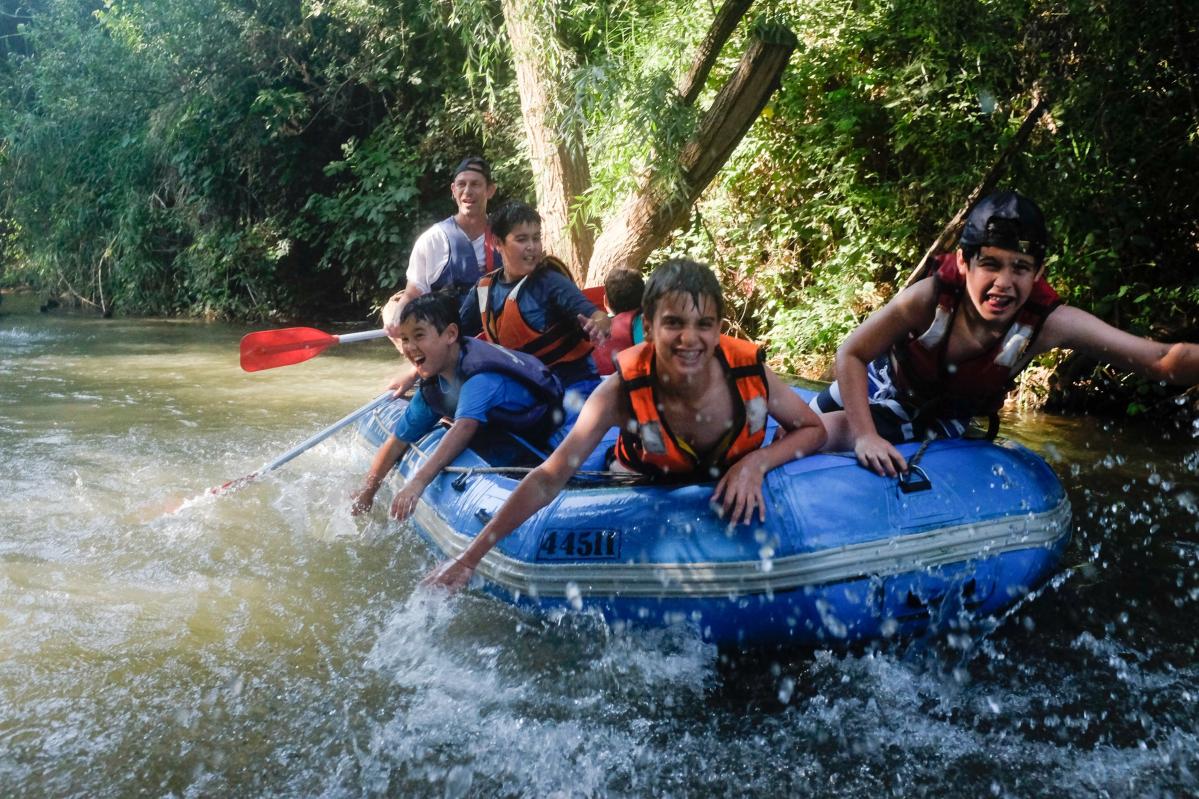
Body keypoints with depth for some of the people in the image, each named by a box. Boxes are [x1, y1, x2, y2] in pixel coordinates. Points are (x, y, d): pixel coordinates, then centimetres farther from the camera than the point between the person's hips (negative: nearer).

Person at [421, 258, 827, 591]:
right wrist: (470, 556, -35)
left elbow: (814, 429, -11)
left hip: (733, 484, 2)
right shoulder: (624, 392, -34)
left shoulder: (748, 373, -30)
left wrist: (758, 462, -32)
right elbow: (549, 478, -32)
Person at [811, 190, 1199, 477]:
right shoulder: (928, 299, -39)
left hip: (942, 422, 1)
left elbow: (1162, 360, -43)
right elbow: (851, 355, -26)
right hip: (884, 390, -1)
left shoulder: (1048, 322, -36)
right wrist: (865, 436, -35)